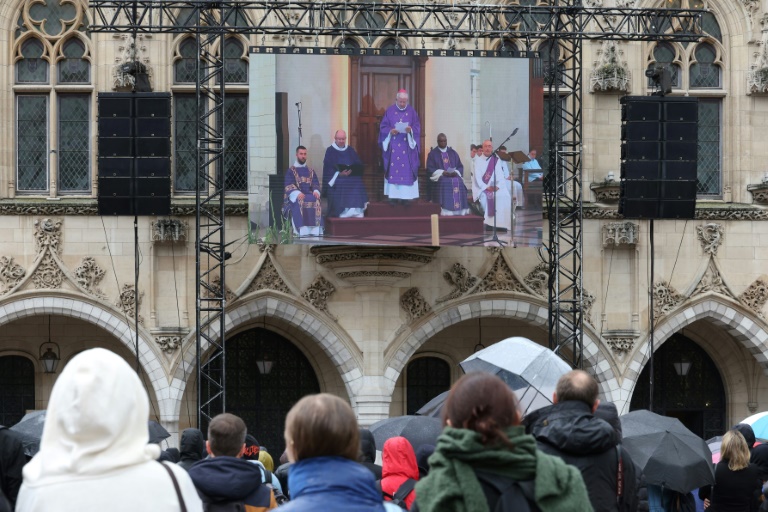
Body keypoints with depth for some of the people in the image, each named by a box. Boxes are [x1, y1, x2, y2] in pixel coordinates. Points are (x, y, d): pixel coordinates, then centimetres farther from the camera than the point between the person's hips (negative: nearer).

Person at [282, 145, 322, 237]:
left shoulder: (311, 171, 23)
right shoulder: (291, 171, 11)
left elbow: (315, 184, 14)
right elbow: (289, 185, -2)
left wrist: (316, 191, -11)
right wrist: (297, 193, -22)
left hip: (309, 194, 3)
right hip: (295, 196, -3)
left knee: (316, 201, -33)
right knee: (300, 202, -38)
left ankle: (315, 229, -41)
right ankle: (302, 230, -46)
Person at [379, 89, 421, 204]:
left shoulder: (412, 111, 5)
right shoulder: (389, 111, 4)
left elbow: (417, 127, 4)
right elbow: (383, 127, 3)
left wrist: (411, 130, -17)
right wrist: (390, 131, -16)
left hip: (407, 146, 0)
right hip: (393, 146, 0)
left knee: (407, 172, -4)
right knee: (393, 171, -4)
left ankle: (405, 196, -2)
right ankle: (393, 196, -2)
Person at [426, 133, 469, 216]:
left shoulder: (453, 153, 19)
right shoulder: (433, 154, 10)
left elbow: (460, 166, 15)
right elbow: (430, 168, 0)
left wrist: (456, 172, -8)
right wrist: (442, 172, -14)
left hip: (454, 175, 3)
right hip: (440, 177, -3)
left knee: (459, 183, -29)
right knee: (445, 183, -36)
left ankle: (459, 211, -30)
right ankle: (446, 211, -40)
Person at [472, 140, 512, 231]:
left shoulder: (497, 160, 9)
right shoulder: (478, 160, 2)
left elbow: (500, 176, 0)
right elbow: (478, 177, -8)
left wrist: (498, 186, -20)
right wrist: (486, 188, -21)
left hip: (494, 187, 2)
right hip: (481, 188, -2)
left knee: (504, 196, -25)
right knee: (485, 196, -34)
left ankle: (501, 224, -22)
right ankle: (487, 223, -25)